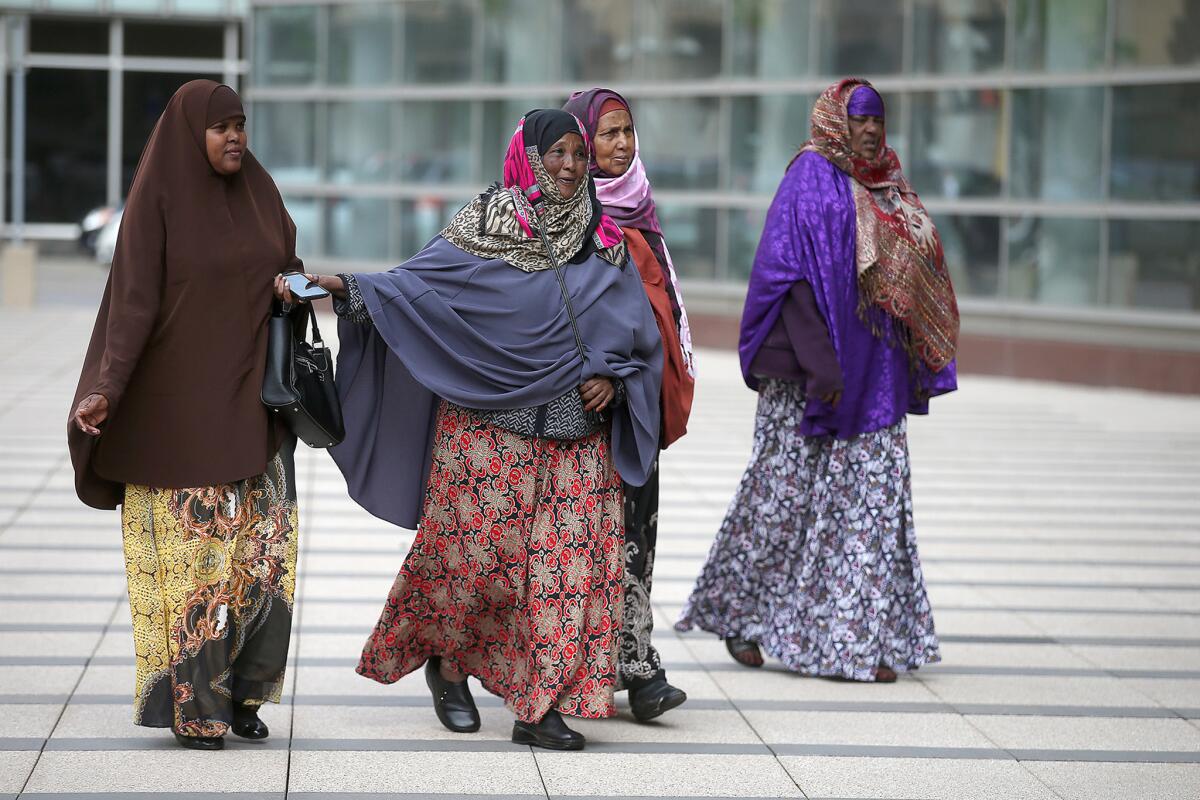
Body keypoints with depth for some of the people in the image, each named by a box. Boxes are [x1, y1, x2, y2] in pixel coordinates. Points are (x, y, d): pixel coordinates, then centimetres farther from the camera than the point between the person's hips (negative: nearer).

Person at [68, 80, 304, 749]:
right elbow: (134, 301, -14)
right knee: (194, 552, -1)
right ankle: (193, 706, 9)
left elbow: (285, 264, 17)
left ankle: (242, 691, 15)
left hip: (250, 402, 5)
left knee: (264, 547, 3)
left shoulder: (256, 191, 7)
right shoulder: (157, 199, -9)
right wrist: (106, 389, -24)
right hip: (181, 401, -5)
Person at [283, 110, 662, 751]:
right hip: (491, 426, -3)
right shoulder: (487, 226, 0)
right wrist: (348, 288, -22)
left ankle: (541, 708, 3)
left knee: (568, 563, -3)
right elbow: (418, 283, -8)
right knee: (477, 551, -3)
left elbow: (641, 337, 14)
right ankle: (447, 663, 25)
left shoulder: (604, 242, 10)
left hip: (578, 437, 3)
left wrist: (613, 380, -3)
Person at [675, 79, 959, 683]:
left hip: (875, 376, 7)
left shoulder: (885, 188, 13)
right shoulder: (811, 180, -9)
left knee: (874, 497, 5)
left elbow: (911, 280, 18)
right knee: (785, 491, 0)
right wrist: (820, 366, -23)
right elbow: (786, 274, -17)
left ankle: (861, 639, 8)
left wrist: (920, 368, 12)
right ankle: (736, 611, 18)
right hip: (813, 373, -7)